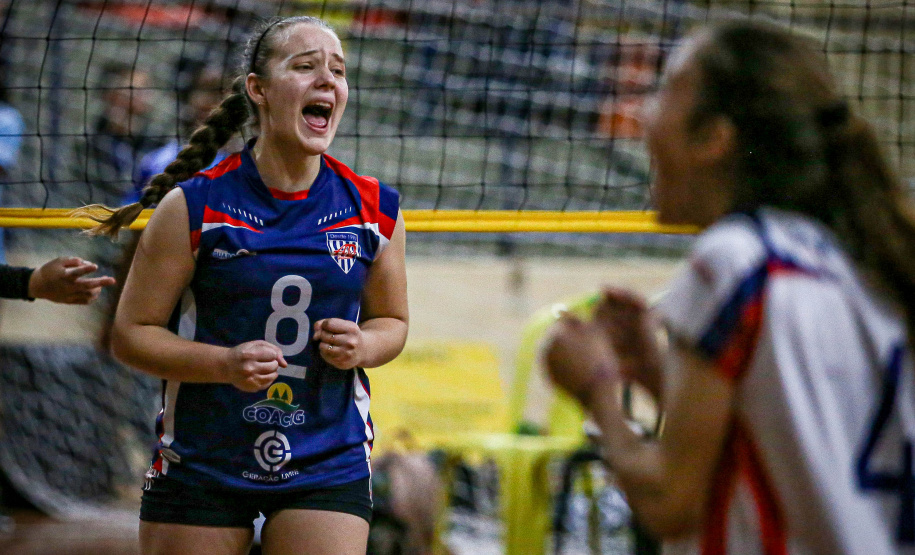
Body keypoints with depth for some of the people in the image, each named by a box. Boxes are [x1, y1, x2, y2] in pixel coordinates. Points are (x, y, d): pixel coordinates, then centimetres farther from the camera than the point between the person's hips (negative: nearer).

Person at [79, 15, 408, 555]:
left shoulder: (376, 210, 1)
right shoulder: (192, 206, -6)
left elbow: (392, 321, 16)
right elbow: (131, 333, -3)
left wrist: (362, 346, -8)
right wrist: (226, 363, -19)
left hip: (328, 466, 1)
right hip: (200, 465, -1)